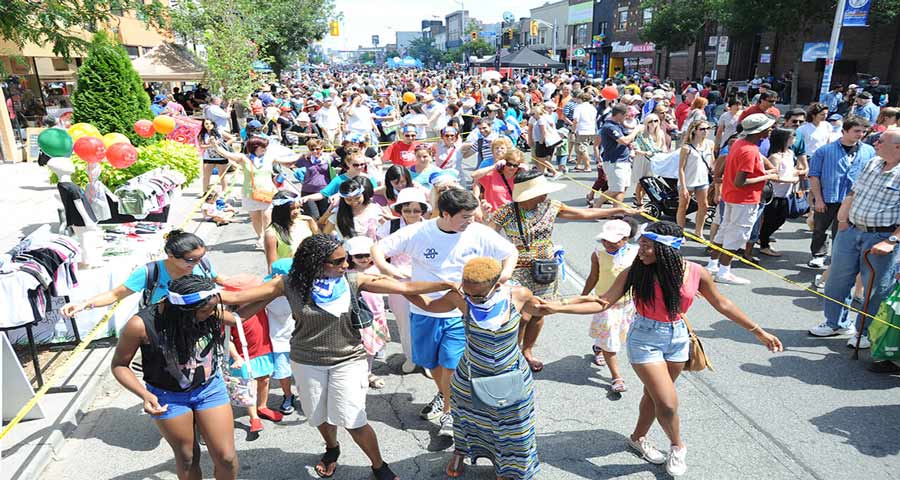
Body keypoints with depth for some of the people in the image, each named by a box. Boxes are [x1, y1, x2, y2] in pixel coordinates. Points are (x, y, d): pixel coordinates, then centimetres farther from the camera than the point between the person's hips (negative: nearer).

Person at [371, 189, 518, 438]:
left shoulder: (479, 233, -11)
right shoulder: (417, 234, -14)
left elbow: (510, 251, 1)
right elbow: (378, 248, -9)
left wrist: (506, 273, -20)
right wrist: (384, 266, -32)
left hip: (461, 312, -1)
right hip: (424, 310, 2)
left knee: (451, 363, -6)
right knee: (431, 361, 19)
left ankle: (450, 412, 18)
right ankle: (442, 394, 49)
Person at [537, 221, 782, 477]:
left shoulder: (695, 272, -10)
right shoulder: (634, 272, -17)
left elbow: (723, 304, 3)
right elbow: (602, 303, -14)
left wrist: (759, 332, 7)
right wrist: (558, 307, -24)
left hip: (677, 339, 3)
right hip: (645, 340, -3)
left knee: (654, 393, 17)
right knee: (667, 403, -3)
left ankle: (638, 438, 44)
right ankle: (677, 446, 30)